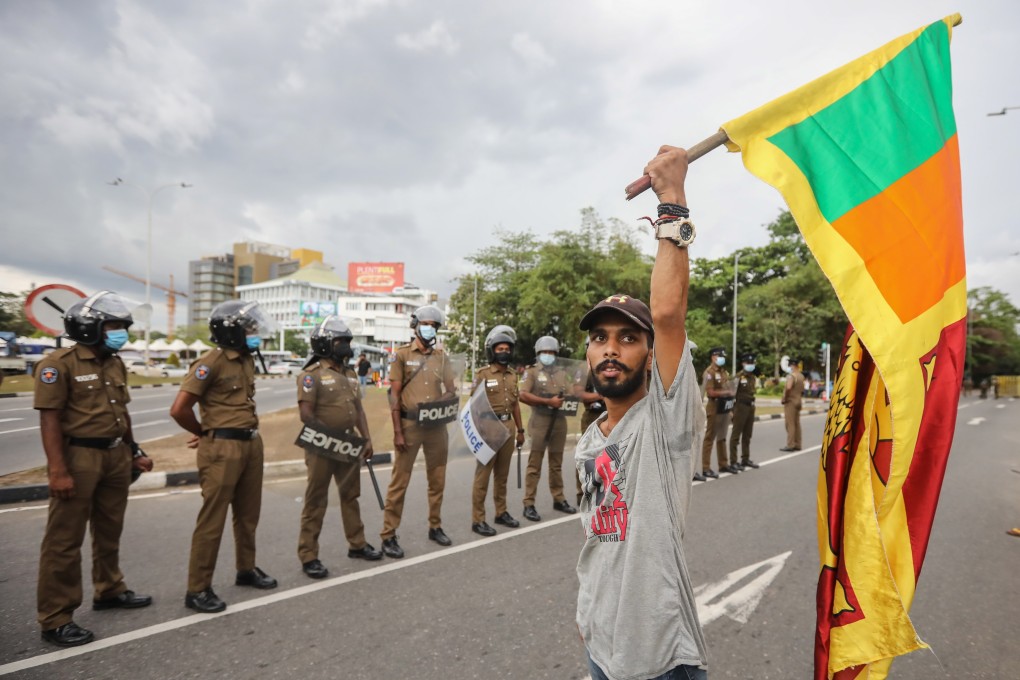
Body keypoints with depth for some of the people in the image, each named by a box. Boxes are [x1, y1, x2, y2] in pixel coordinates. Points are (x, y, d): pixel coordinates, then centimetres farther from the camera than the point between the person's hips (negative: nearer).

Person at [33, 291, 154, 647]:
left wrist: (134, 451, 18)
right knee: (64, 540, 1)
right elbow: (49, 419, -16)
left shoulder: (116, 365, 11)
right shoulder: (59, 364, -12)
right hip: (79, 457, -7)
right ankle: (55, 619, 12)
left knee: (110, 531, 20)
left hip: (116, 456, 8)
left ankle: (110, 590, 36)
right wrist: (58, 470, -21)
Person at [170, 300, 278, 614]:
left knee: (248, 514, 19)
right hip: (223, 449, -8)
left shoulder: (247, 360, 11)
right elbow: (179, 409, -17)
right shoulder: (211, 362, -15)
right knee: (212, 520, 1)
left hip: (251, 443, 8)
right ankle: (198, 589, 14)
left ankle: (246, 569, 36)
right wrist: (206, 433, 0)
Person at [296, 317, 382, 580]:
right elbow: (306, 414, -17)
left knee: (350, 496, 18)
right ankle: (308, 556, 13)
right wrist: (331, 436, -18)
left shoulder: (349, 373, 11)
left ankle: (357, 544, 32)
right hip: (321, 447, -7)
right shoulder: (312, 375, -12)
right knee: (316, 502, 2)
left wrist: (366, 439, 8)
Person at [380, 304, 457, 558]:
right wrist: (397, 431, -11)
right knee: (399, 482, -1)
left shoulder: (442, 357, 9)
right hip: (409, 425, -4)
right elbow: (394, 395, -6)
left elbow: (450, 390, 13)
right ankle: (388, 535, 9)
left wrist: (450, 399, -11)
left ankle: (435, 527, 29)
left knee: (437, 480, 13)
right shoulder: (402, 354, -2)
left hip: (437, 426, 4)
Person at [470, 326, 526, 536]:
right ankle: (478, 520, 6)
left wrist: (520, 429, 17)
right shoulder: (483, 374, -6)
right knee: (483, 475, 0)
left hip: (508, 427, 6)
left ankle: (501, 512, 27)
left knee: (502, 474, 15)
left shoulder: (513, 374, 12)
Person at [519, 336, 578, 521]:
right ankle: (529, 505, 1)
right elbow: (523, 396, -12)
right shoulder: (532, 372, 0)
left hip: (560, 422, 5)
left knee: (556, 464, 14)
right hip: (540, 423, -5)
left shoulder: (562, 374, 16)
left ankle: (559, 500, 24)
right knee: (534, 465, -3)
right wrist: (548, 402, -16)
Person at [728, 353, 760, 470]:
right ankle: (733, 461, 1)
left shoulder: (753, 378, 14)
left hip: (751, 407, 8)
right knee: (736, 435, -3)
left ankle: (745, 459, 25)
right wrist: (732, 409, -16)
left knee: (747, 435, 14)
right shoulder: (738, 377, -11)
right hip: (741, 407, -8)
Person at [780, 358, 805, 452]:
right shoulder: (801, 376, 13)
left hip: (790, 402, -9)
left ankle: (790, 445, -6)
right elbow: (802, 390, 20)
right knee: (797, 423, 11)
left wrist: (784, 398, -19)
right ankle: (797, 444, 15)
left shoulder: (791, 375, -16)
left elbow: (788, 388, -30)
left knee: (790, 424, -7)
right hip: (798, 402, 9)